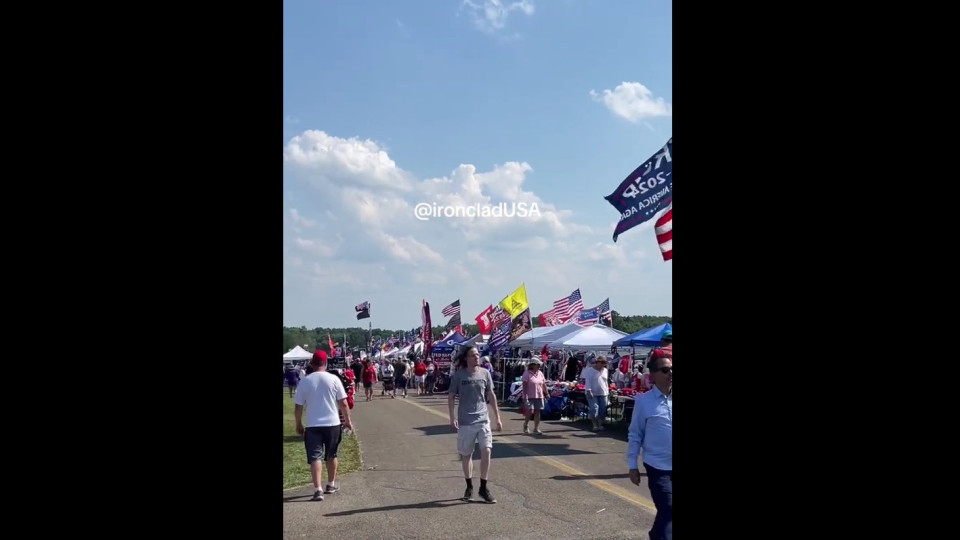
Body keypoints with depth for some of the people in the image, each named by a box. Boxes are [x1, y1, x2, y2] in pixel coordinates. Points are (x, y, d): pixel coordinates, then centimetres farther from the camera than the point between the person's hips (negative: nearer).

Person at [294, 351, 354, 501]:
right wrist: (347, 420, 9)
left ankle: (317, 490, -11)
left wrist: (299, 424, 13)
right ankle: (331, 484, 30)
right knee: (331, 456, 18)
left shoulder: (304, 382, -4)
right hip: (333, 423, 1)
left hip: (313, 425, -1)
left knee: (315, 457, -1)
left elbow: (298, 407, -1)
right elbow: (343, 403, -3)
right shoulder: (334, 379, -5)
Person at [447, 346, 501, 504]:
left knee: (486, 451, -10)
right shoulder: (459, 375, -4)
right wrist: (452, 417, -11)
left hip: (483, 420, 1)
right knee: (466, 455, 9)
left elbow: (491, 396, 9)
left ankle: (483, 488, 3)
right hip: (465, 422, -1)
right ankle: (469, 487, 25)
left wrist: (498, 417, 8)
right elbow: (451, 396, 0)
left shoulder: (485, 373, 2)